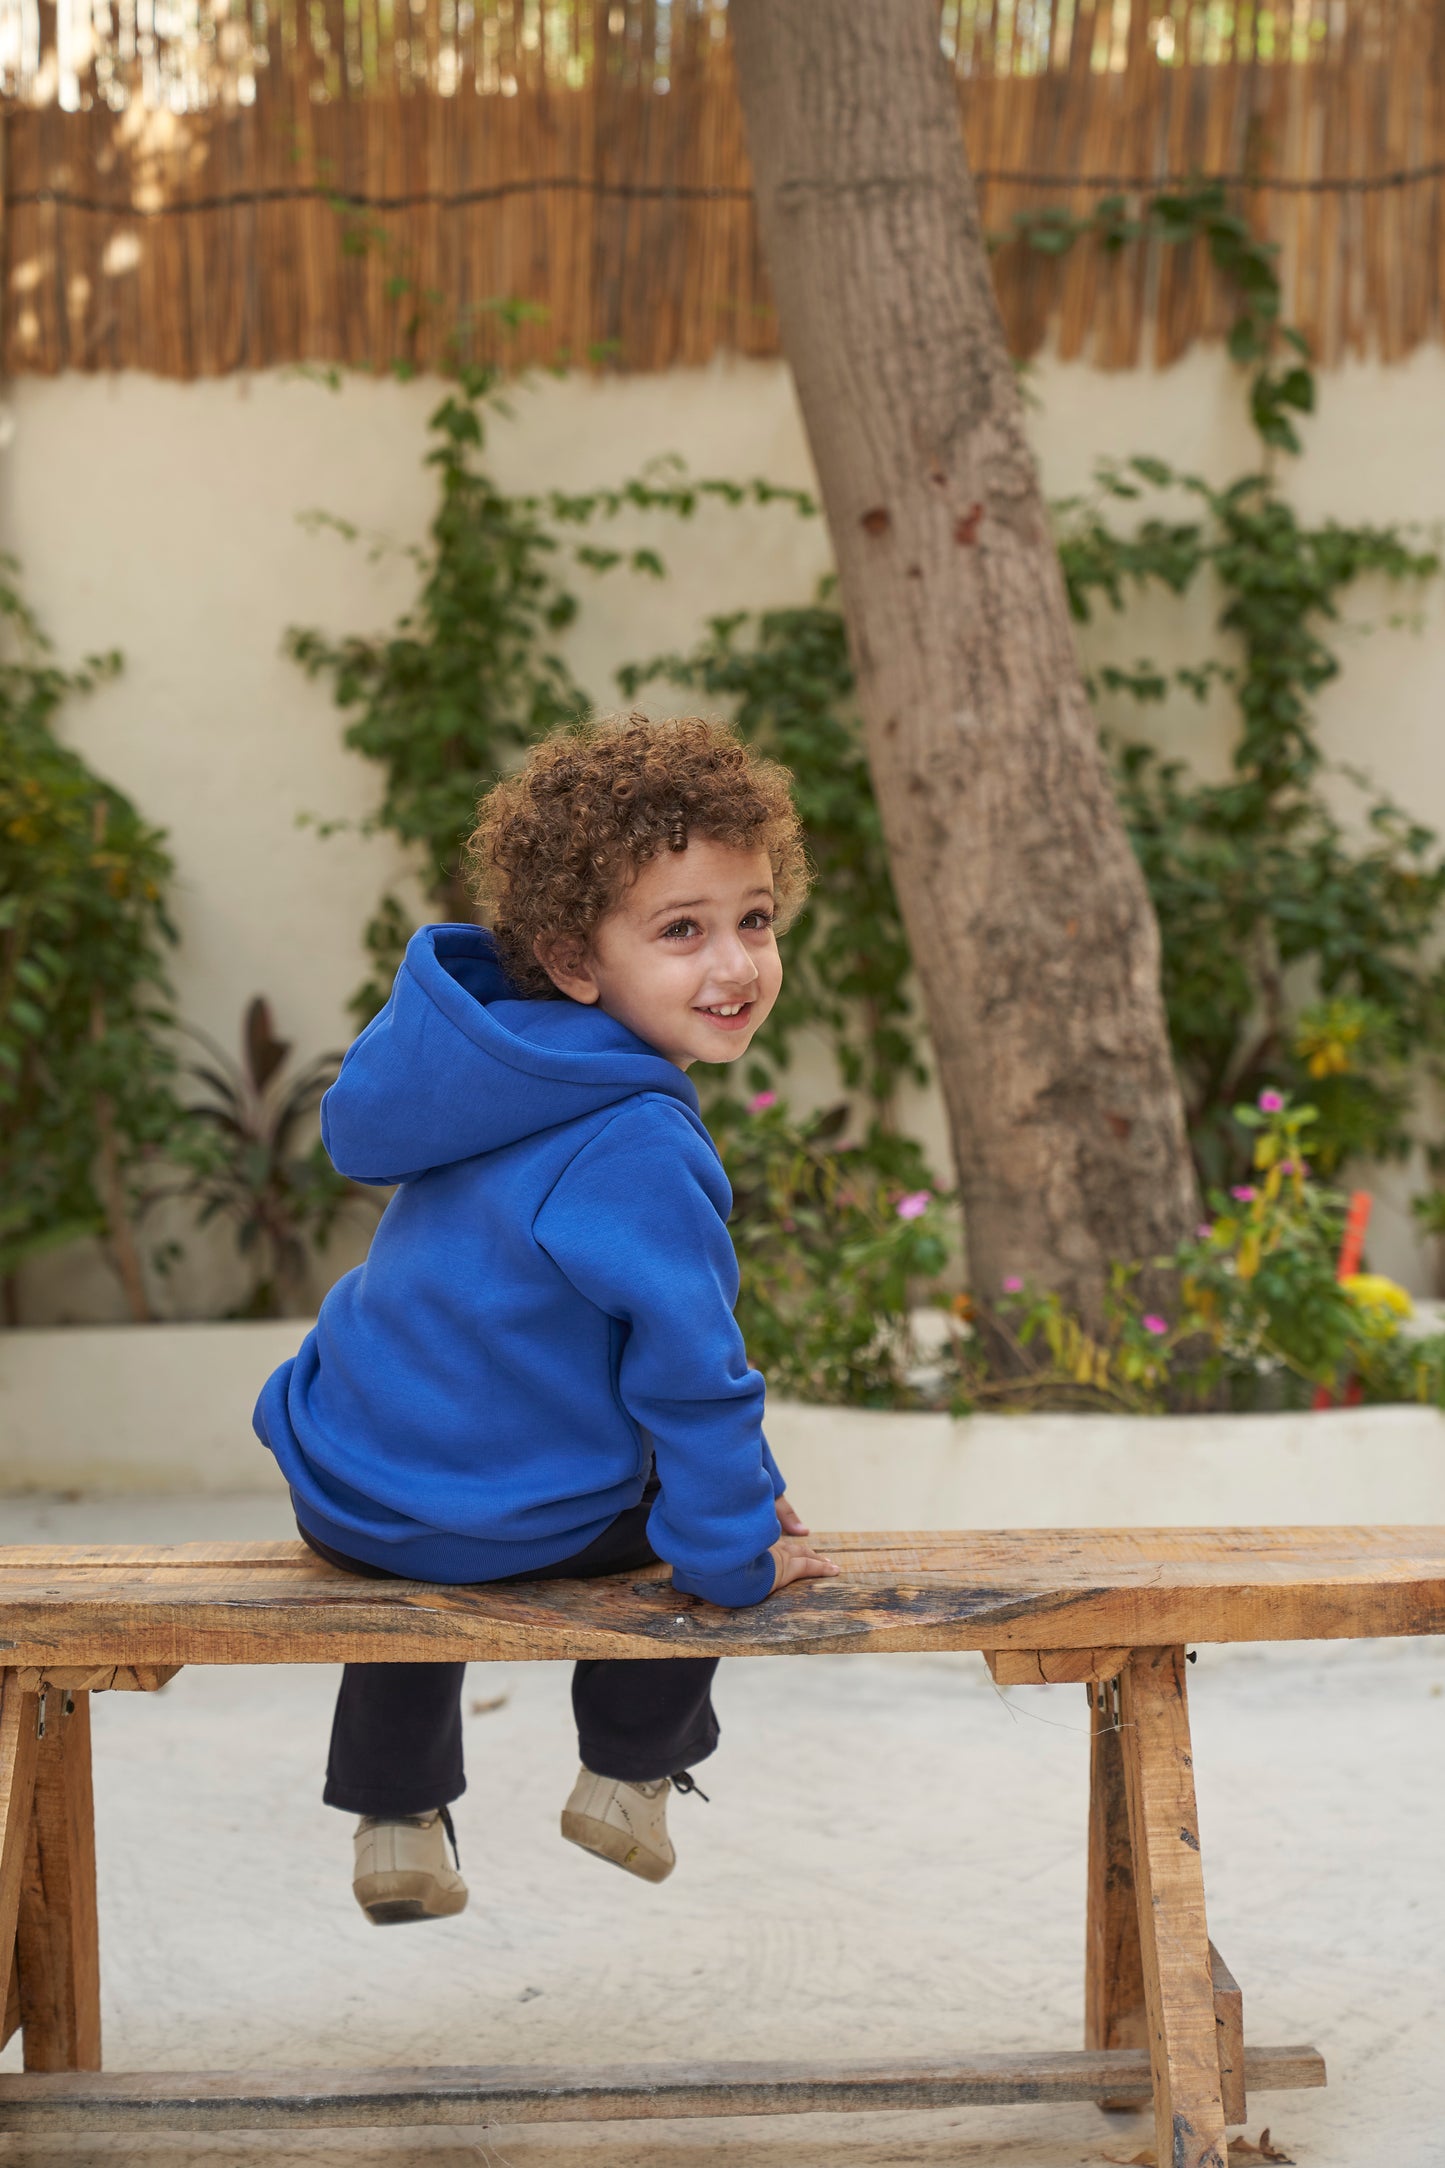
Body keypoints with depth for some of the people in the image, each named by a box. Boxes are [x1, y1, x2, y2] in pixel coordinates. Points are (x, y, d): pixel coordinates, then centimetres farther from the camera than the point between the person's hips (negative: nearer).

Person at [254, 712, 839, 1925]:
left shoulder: (494, 1057, 0)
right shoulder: (637, 1153, -27)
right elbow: (689, 1368, -23)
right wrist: (736, 1561, -7)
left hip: (338, 1500, 6)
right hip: (517, 1530, -6)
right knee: (696, 1497, 24)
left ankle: (395, 1821, 44)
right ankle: (632, 1774, 29)